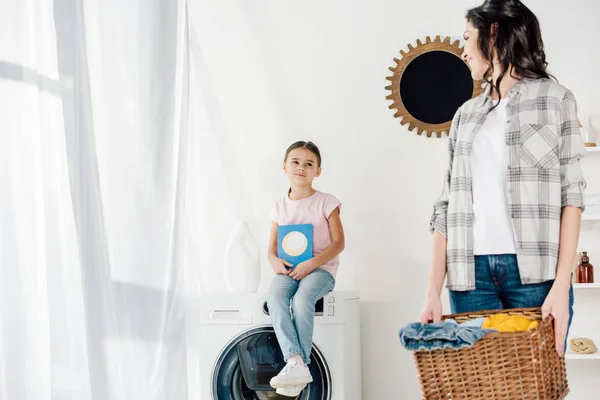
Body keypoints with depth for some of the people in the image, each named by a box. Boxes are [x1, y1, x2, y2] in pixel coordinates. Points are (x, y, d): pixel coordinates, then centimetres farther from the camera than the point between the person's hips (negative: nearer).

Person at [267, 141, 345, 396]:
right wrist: (275, 261, -12)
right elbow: (272, 248, 13)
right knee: (275, 298, -30)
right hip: (288, 269, 3)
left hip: (320, 268, -3)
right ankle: (295, 362, -40)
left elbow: (338, 243, -5)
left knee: (302, 299, -35)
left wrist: (311, 264, -18)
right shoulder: (280, 206, 13)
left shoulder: (326, 202, 1)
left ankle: (301, 364, -27)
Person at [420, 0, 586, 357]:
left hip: (534, 272, -3)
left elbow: (571, 194, -1)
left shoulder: (555, 98, 8)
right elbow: (448, 207, 11)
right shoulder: (465, 115, 18)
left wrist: (562, 286, -12)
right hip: (471, 273, 3)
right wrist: (433, 292, 1)